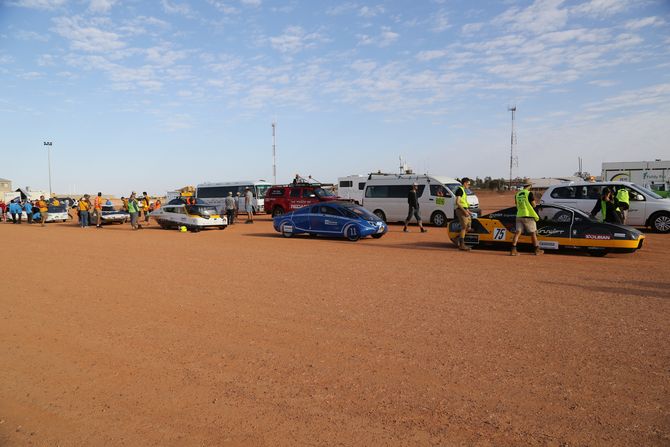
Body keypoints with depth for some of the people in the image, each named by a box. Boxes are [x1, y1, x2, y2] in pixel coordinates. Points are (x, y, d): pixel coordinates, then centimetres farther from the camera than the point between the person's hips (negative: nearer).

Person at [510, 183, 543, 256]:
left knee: (517, 232, 0)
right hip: (528, 215, -5)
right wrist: (533, 199, 13)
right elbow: (534, 205, -5)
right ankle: (537, 250, 17)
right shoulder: (529, 193, -9)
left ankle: (513, 250, -9)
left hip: (519, 216, 5)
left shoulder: (517, 194, 9)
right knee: (533, 233, 8)